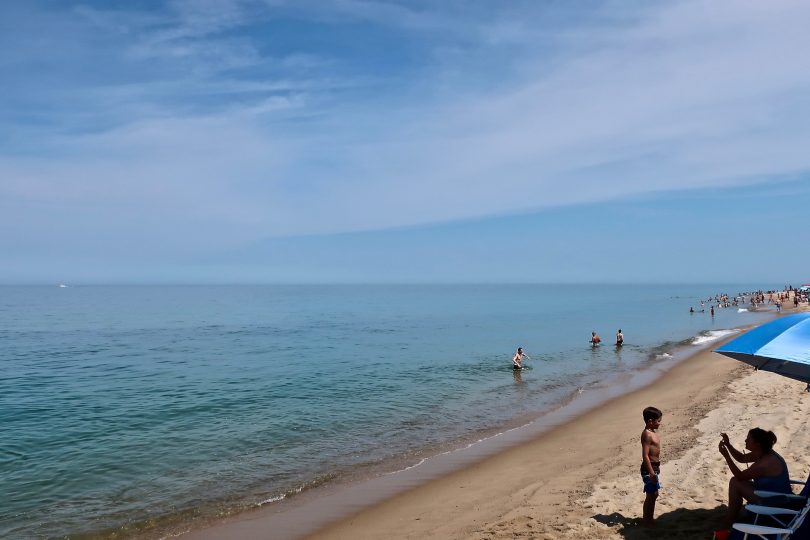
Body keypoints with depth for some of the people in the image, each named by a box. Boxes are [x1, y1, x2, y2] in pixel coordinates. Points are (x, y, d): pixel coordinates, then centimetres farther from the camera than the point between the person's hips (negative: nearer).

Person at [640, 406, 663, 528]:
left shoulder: (653, 432, 10)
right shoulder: (647, 434, -20)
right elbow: (645, 455, -23)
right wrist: (651, 472, -24)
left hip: (654, 467, 10)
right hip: (649, 468, -10)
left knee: (654, 494, 17)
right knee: (651, 495, -1)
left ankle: (649, 518, 28)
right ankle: (646, 520, 10)